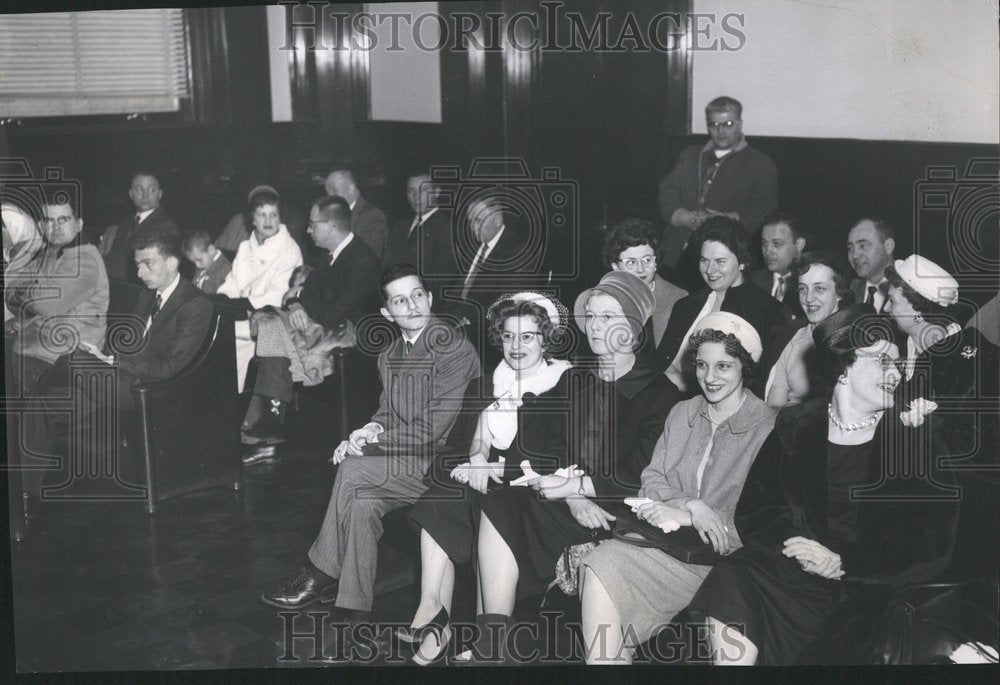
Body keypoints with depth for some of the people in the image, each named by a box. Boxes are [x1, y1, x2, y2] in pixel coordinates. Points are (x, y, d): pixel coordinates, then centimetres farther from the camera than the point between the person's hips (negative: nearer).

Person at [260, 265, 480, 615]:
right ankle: (352, 609, -17)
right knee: (362, 503, -24)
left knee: (351, 470, -23)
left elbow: (431, 429, -18)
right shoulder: (389, 357, 13)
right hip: (402, 459, 7)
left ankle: (321, 574, -7)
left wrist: (370, 442, -14)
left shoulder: (455, 350, -13)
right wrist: (371, 430, -5)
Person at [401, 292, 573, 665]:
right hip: (485, 481, 5)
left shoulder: (566, 385, 0)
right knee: (438, 502, -24)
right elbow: (460, 438, 13)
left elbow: (561, 460, -9)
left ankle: (435, 617, -24)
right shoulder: (489, 381, 17)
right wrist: (476, 458, -10)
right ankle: (436, 619, -25)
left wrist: (495, 467, -15)